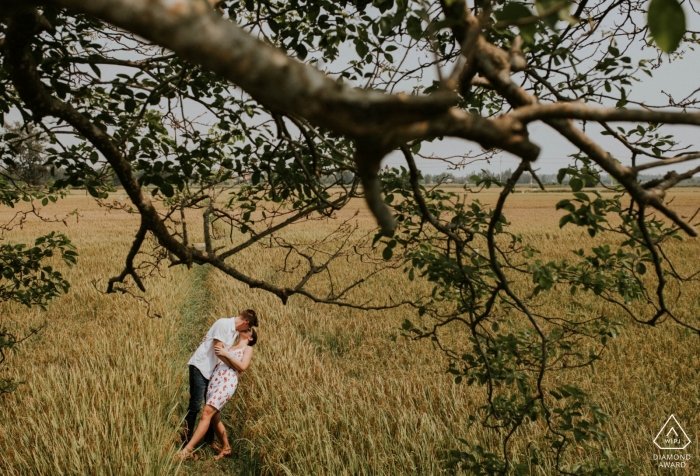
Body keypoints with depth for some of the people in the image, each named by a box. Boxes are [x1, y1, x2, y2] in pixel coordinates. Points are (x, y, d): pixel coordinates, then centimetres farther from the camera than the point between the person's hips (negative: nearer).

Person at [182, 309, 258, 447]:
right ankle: (186, 442, -2)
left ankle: (209, 440, 21)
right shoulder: (224, 323, -15)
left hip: (212, 370, 9)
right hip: (200, 366, -9)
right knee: (195, 405, -8)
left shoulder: (236, 332, 11)